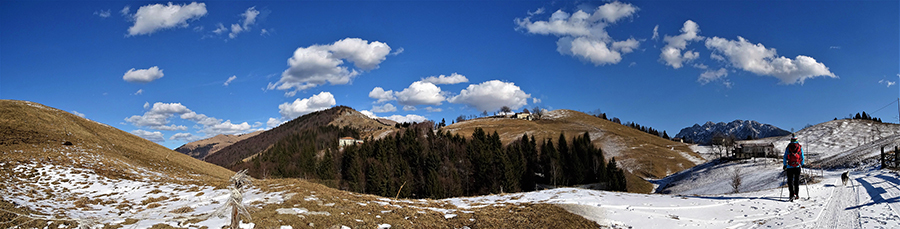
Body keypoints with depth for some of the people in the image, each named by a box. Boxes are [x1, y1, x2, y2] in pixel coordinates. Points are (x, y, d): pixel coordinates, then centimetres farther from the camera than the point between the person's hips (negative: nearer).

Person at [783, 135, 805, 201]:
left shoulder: (788, 147, -3)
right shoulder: (800, 147, 1)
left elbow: (785, 157, -3)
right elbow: (802, 157, 5)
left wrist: (785, 165, 6)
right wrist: (802, 164, 19)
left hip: (790, 167, -2)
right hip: (797, 166, 2)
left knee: (790, 182, 0)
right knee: (797, 181, 15)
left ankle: (792, 195, -14)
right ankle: (797, 195, 20)